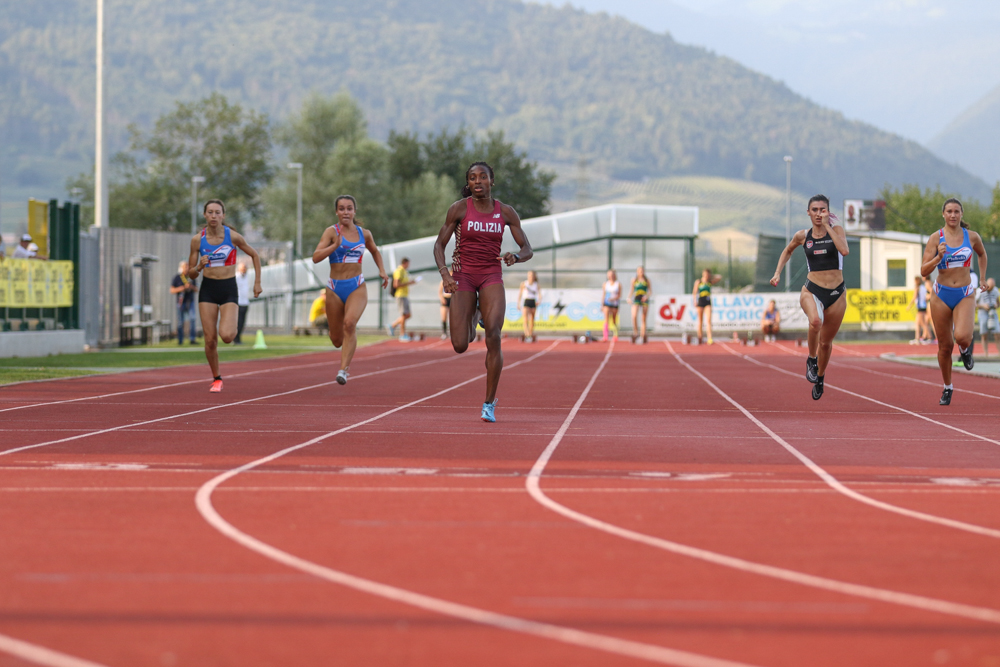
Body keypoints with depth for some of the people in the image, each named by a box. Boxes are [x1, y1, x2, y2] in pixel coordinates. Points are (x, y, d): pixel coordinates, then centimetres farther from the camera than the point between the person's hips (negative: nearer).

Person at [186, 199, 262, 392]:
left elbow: (254, 255, 10)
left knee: (226, 336, -20)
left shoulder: (233, 237, -7)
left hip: (229, 289, -2)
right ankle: (216, 379, 17)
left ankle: (232, 329, 18)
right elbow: (191, 274, 4)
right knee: (210, 339, -4)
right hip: (208, 290, 2)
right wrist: (199, 266, -18)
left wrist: (257, 282, 6)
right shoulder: (197, 240, -2)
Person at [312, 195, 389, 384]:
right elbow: (316, 257, -16)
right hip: (335, 289, 0)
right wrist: (336, 245, -27)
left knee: (350, 323, -29)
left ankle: (343, 369, -31)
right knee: (337, 340, 8)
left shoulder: (364, 233, 7)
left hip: (357, 288, 0)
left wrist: (382, 271, 14)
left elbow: (375, 251, 28)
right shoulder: (331, 232, -4)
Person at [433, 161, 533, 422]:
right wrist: (444, 274, -17)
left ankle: (490, 402, -8)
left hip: (492, 276, 0)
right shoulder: (459, 209, -4)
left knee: (493, 337, -20)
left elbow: (527, 249, 3)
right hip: (463, 276, 0)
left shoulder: (506, 212, 0)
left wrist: (515, 256, -21)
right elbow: (439, 245, 0)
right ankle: (473, 317, 35)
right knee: (460, 346, -4)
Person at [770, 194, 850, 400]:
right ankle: (811, 359, -10)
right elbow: (788, 251, 24)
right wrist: (778, 272, 13)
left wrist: (827, 226, -19)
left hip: (836, 293, 0)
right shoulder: (802, 236, 3)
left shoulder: (837, 230, -2)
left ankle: (819, 379, 37)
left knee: (826, 342, 11)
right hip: (812, 290, 0)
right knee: (815, 321, -35)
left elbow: (844, 250, -23)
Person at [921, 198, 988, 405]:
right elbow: (924, 271, -9)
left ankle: (965, 350, 12)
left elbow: (982, 254, 24)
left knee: (962, 336, -26)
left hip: (965, 295, 0)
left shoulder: (972, 237, 0)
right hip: (942, 295, 0)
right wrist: (938, 257, -24)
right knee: (945, 346, 6)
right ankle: (947, 388, 25)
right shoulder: (936, 238, -5)